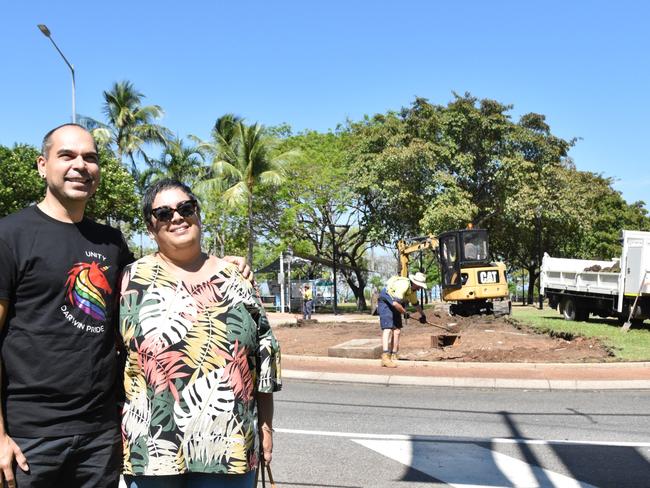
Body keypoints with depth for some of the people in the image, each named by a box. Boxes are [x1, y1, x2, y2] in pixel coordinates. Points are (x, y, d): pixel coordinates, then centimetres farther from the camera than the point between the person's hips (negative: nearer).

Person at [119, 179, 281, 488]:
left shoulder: (234, 279, 6)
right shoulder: (133, 280, 1)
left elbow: (264, 353, 9)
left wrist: (266, 426, 8)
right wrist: (118, 431, 1)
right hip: (152, 447, -1)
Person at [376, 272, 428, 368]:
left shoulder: (412, 289, 5)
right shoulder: (404, 285, -27)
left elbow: (416, 303, 25)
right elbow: (395, 303, -34)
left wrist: (422, 315, 37)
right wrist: (405, 313, -18)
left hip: (394, 305, 10)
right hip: (385, 303, -10)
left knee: (397, 330, 7)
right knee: (387, 329, -20)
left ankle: (393, 356, 16)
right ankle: (385, 357, -29)